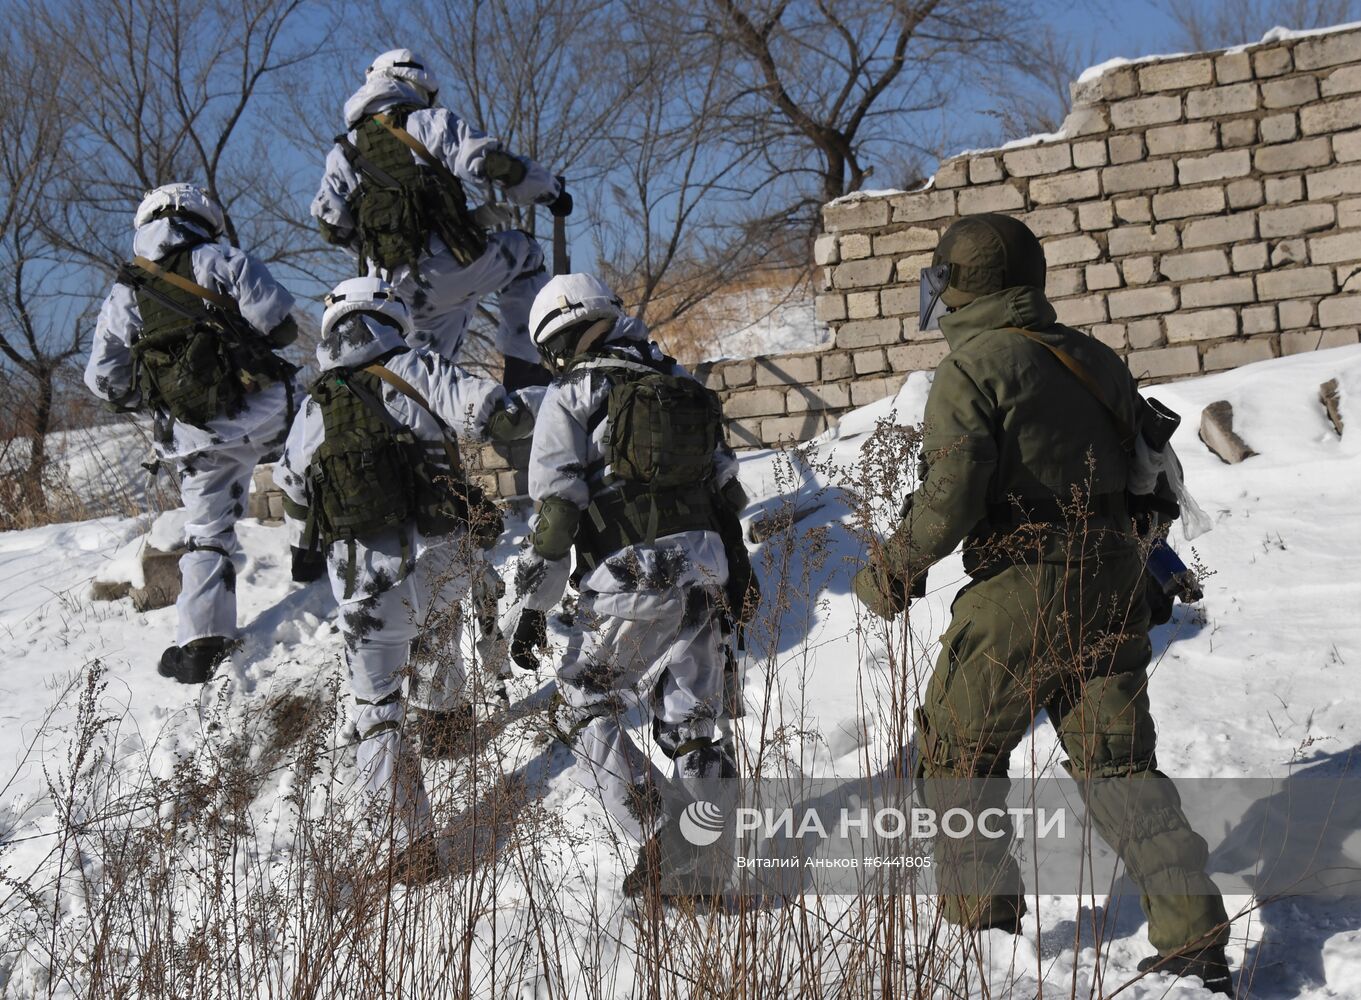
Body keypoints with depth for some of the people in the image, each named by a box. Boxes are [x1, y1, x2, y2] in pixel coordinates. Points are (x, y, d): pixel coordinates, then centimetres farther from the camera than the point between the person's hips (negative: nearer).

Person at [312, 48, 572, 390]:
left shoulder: (343, 153, 16)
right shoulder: (432, 122, 4)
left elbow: (332, 224, 8)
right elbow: (490, 162, -4)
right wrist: (551, 191, 11)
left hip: (403, 290, 5)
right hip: (451, 264, -5)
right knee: (525, 254, 21)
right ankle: (523, 366, 12)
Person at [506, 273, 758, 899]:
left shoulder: (572, 394, -2)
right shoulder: (679, 384, 16)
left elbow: (555, 507, -9)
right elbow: (726, 488, 17)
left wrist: (531, 605, -6)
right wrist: (737, 569, 24)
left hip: (628, 575, -6)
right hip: (701, 571, 6)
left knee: (587, 716, 7)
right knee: (693, 725, 13)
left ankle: (665, 855, -4)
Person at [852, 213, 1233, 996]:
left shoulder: (973, 369, -9)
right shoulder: (1094, 360, 13)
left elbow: (950, 499, -18)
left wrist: (890, 573, -4)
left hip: (1023, 594, -6)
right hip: (1113, 591, 7)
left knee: (958, 751, 12)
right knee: (1119, 762, 10)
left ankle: (984, 930, 14)